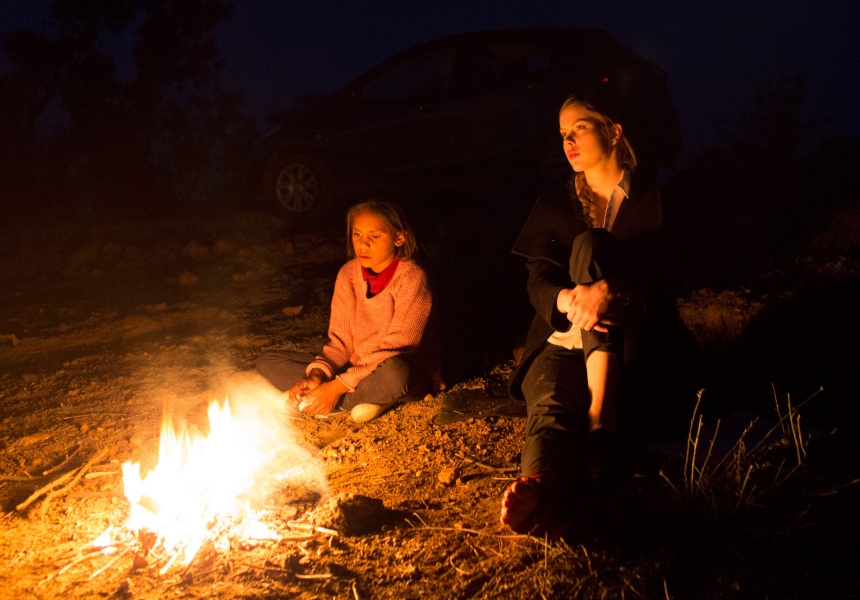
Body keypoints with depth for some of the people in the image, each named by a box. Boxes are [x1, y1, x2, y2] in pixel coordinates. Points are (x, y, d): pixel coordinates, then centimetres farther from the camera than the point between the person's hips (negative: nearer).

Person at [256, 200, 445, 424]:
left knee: (393, 373, -44)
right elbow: (340, 340, 2)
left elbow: (396, 349, -22)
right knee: (268, 362, -4)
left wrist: (338, 386, -26)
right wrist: (316, 376, -18)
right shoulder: (348, 274, 0)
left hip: (411, 372, -6)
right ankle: (371, 398, -15)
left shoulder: (411, 278, -17)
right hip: (357, 368, 7)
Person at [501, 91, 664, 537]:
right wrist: (568, 299, -23)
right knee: (549, 410, -34)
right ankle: (540, 489, -71)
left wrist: (607, 292, -28)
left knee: (589, 245, -25)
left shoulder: (649, 203, 10)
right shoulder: (553, 210, 19)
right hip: (563, 343, 2)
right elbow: (538, 283, 4)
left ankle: (601, 410, -39)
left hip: (627, 343, -1)